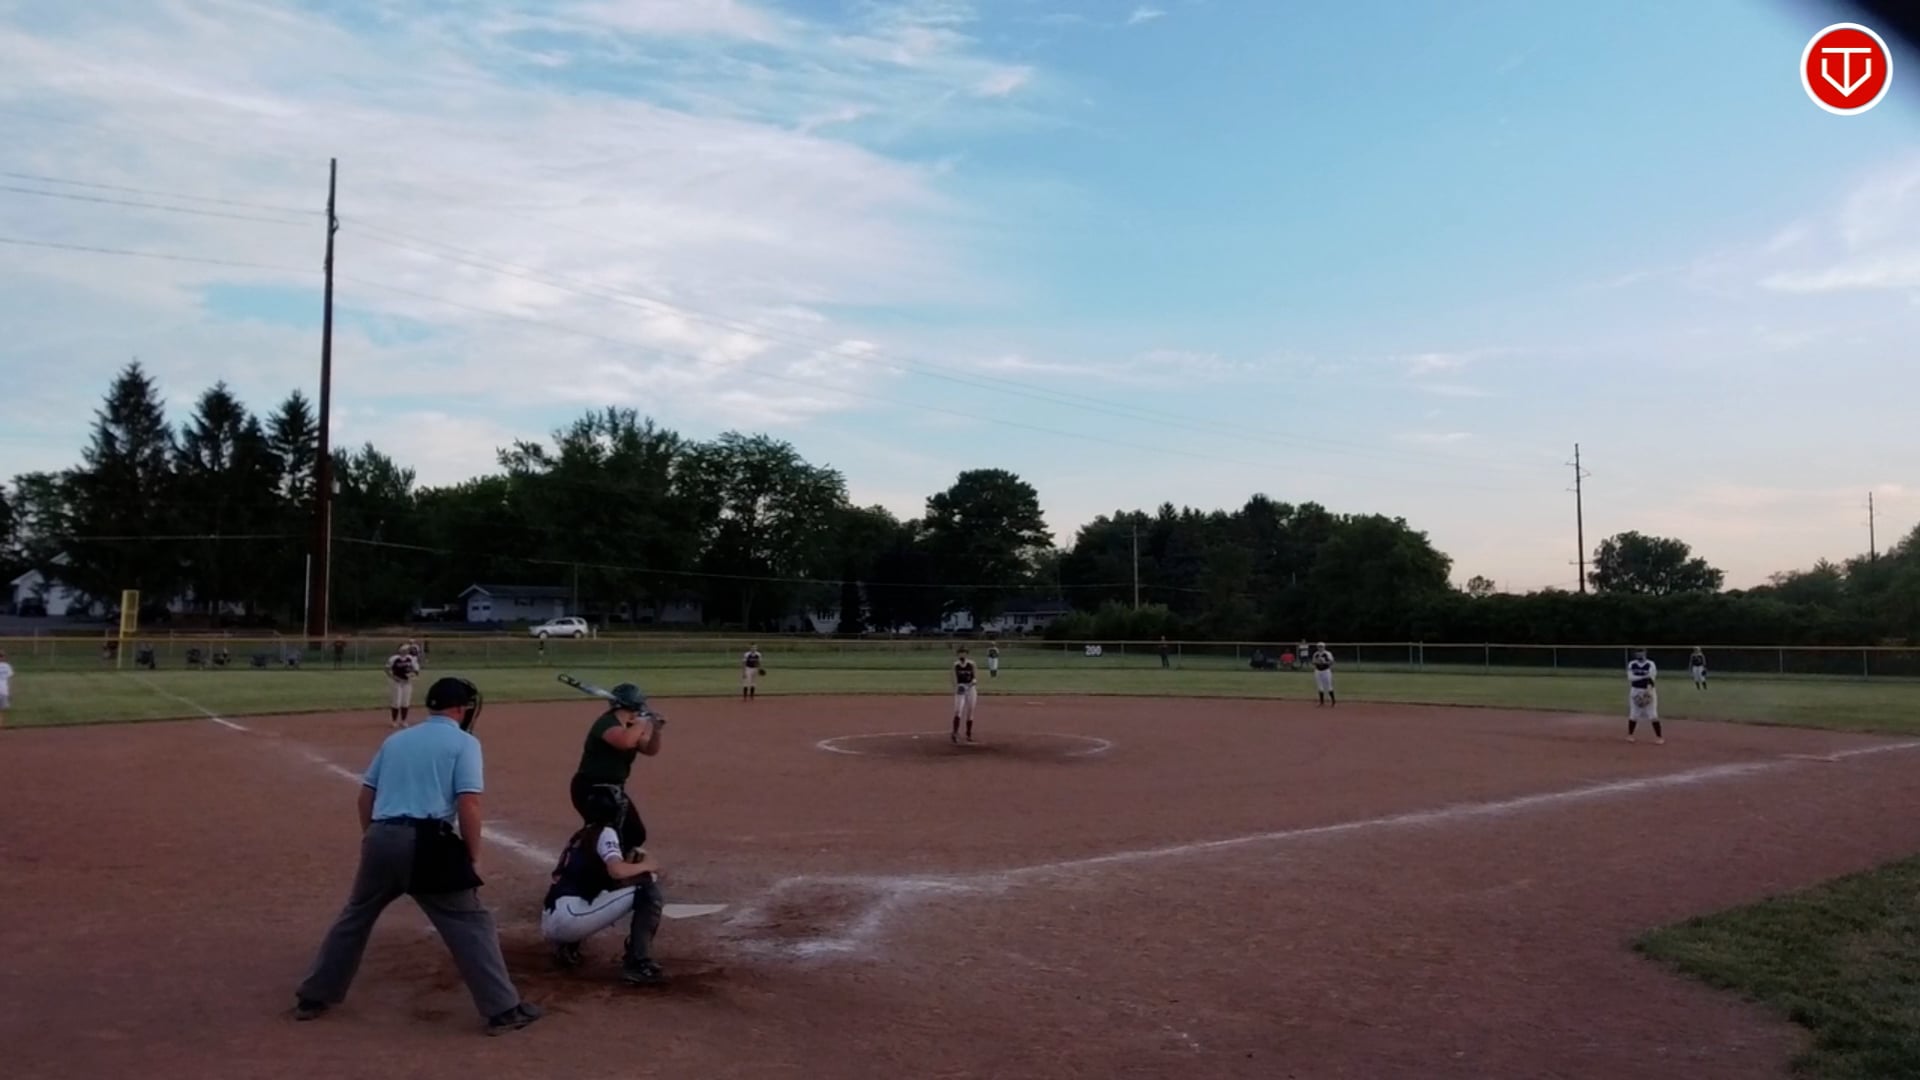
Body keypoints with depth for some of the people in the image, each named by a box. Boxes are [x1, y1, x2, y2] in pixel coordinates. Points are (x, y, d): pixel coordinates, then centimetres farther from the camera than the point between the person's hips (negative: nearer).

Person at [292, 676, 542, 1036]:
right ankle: (503, 1009, 0)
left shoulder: (395, 739, 20)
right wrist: (473, 856, -2)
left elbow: (366, 795, 20)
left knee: (355, 918, 25)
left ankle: (313, 997, 34)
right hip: (427, 843, -5)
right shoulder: (464, 742, 1)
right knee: (471, 924, 2)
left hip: (380, 838, 6)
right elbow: (468, 804, -9)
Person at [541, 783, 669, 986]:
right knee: (648, 887, -8)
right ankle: (638, 963, -14)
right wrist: (646, 865, -1)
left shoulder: (580, 836, 23)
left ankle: (567, 945, 17)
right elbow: (617, 871, -18)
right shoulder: (605, 832, 0)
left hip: (550, 922, 9)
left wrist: (631, 863, 18)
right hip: (568, 918, -9)